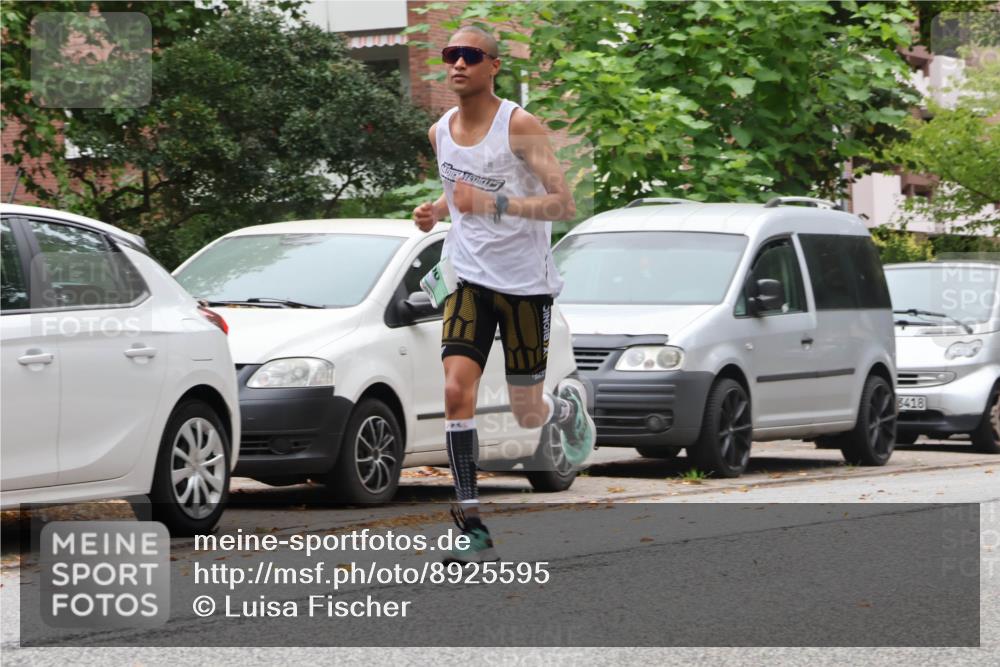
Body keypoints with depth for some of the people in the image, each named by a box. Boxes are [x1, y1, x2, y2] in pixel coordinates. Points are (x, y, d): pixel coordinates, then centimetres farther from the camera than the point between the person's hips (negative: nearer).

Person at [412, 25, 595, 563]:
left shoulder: (520, 126, -13)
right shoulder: (440, 131, 6)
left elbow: (564, 203, -17)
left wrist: (495, 204, -30)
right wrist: (436, 212, 3)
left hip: (526, 282, -4)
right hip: (471, 278, 4)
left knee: (527, 416, 4)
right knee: (456, 393, -16)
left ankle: (568, 403, 42)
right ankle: (471, 528, -14)